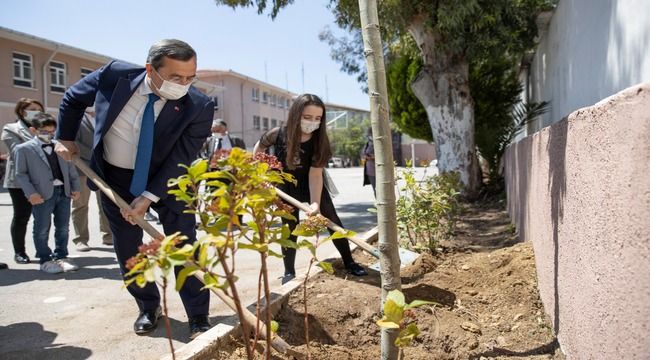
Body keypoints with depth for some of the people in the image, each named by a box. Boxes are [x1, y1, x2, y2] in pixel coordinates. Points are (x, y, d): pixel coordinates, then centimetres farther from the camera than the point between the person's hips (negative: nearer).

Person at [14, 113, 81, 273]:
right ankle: (45, 260, 14)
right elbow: (20, 174, -4)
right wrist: (31, 193, -14)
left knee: (63, 228, 10)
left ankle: (61, 257, 21)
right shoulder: (23, 149, 0)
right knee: (42, 230, 2)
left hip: (63, 191, 5)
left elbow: (70, 168, 15)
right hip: (42, 194, -4)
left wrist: (75, 187, 6)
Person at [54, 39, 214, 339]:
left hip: (167, 179, -2)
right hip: (115, 177, 3)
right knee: (127, 250, 10)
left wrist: (148, 197, -25)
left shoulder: (199, 107, -25)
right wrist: (65, 138, 6)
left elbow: (180, 159, -21)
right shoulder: (115, 75, -19)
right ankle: (148, 308, 29)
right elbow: (73, 98, 1)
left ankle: (199, 319, 7)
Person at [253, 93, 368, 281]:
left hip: (312, 185, 1)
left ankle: (349, 262, 11)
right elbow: (258, 149, -5)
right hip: (286, 187, -1)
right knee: (289, 228, 3)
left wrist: (315, 203, -43)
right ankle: (289, 271, 18)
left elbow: (315, 175, -31)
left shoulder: (319, 141, -26)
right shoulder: (278, 135, -27)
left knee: (333, 221, -2)